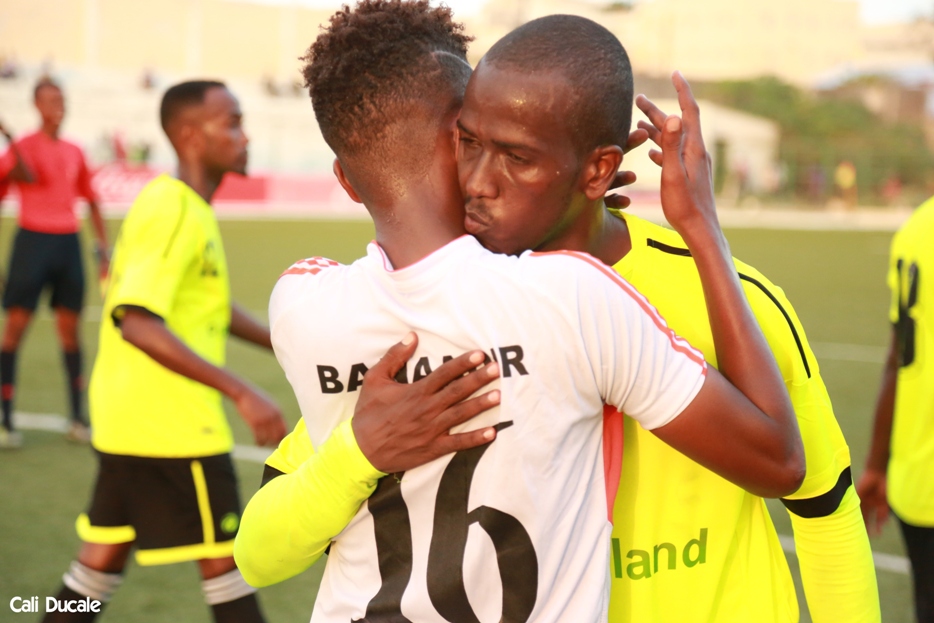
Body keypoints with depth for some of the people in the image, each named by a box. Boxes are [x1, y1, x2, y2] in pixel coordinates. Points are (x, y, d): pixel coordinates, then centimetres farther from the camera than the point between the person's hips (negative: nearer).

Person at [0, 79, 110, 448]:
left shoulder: (75, 153, 13)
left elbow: (91, 201, 19)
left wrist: (103, 247, 14)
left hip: (68, 242, 4)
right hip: (33, 238, -4)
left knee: (70, 328, 6)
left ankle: (77, 420, 13)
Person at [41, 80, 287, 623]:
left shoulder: (190, 207, 13)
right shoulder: (171, 211, -18)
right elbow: (138, 323, -28)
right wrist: (241, 392, -32)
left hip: (131, 418, 9)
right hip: (171, 425, -9)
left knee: (105, 557, 15)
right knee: (226, 557, 1)